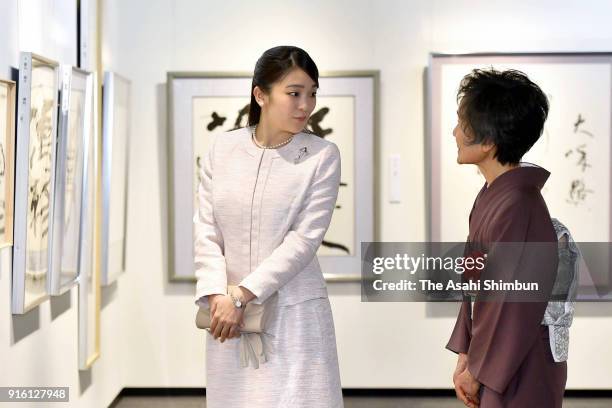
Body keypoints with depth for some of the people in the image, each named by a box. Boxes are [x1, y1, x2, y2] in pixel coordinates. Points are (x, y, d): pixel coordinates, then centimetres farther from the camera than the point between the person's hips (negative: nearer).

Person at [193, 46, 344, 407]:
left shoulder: (322, 156, -5)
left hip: (295, 313, -2)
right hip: (229, 313, 3)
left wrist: (241, 295, -15)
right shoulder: (224, 148, 4)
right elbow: (207, 230, 3)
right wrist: (217, 295, -11)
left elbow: (304, 239, -11)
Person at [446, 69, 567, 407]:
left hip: (517, 378, -9)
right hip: (495, 363, 9)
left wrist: (479, 370, -12)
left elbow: (515, 307, -22)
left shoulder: (518, 208, -25)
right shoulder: (492, 195, 5)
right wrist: (467, 356, 10)